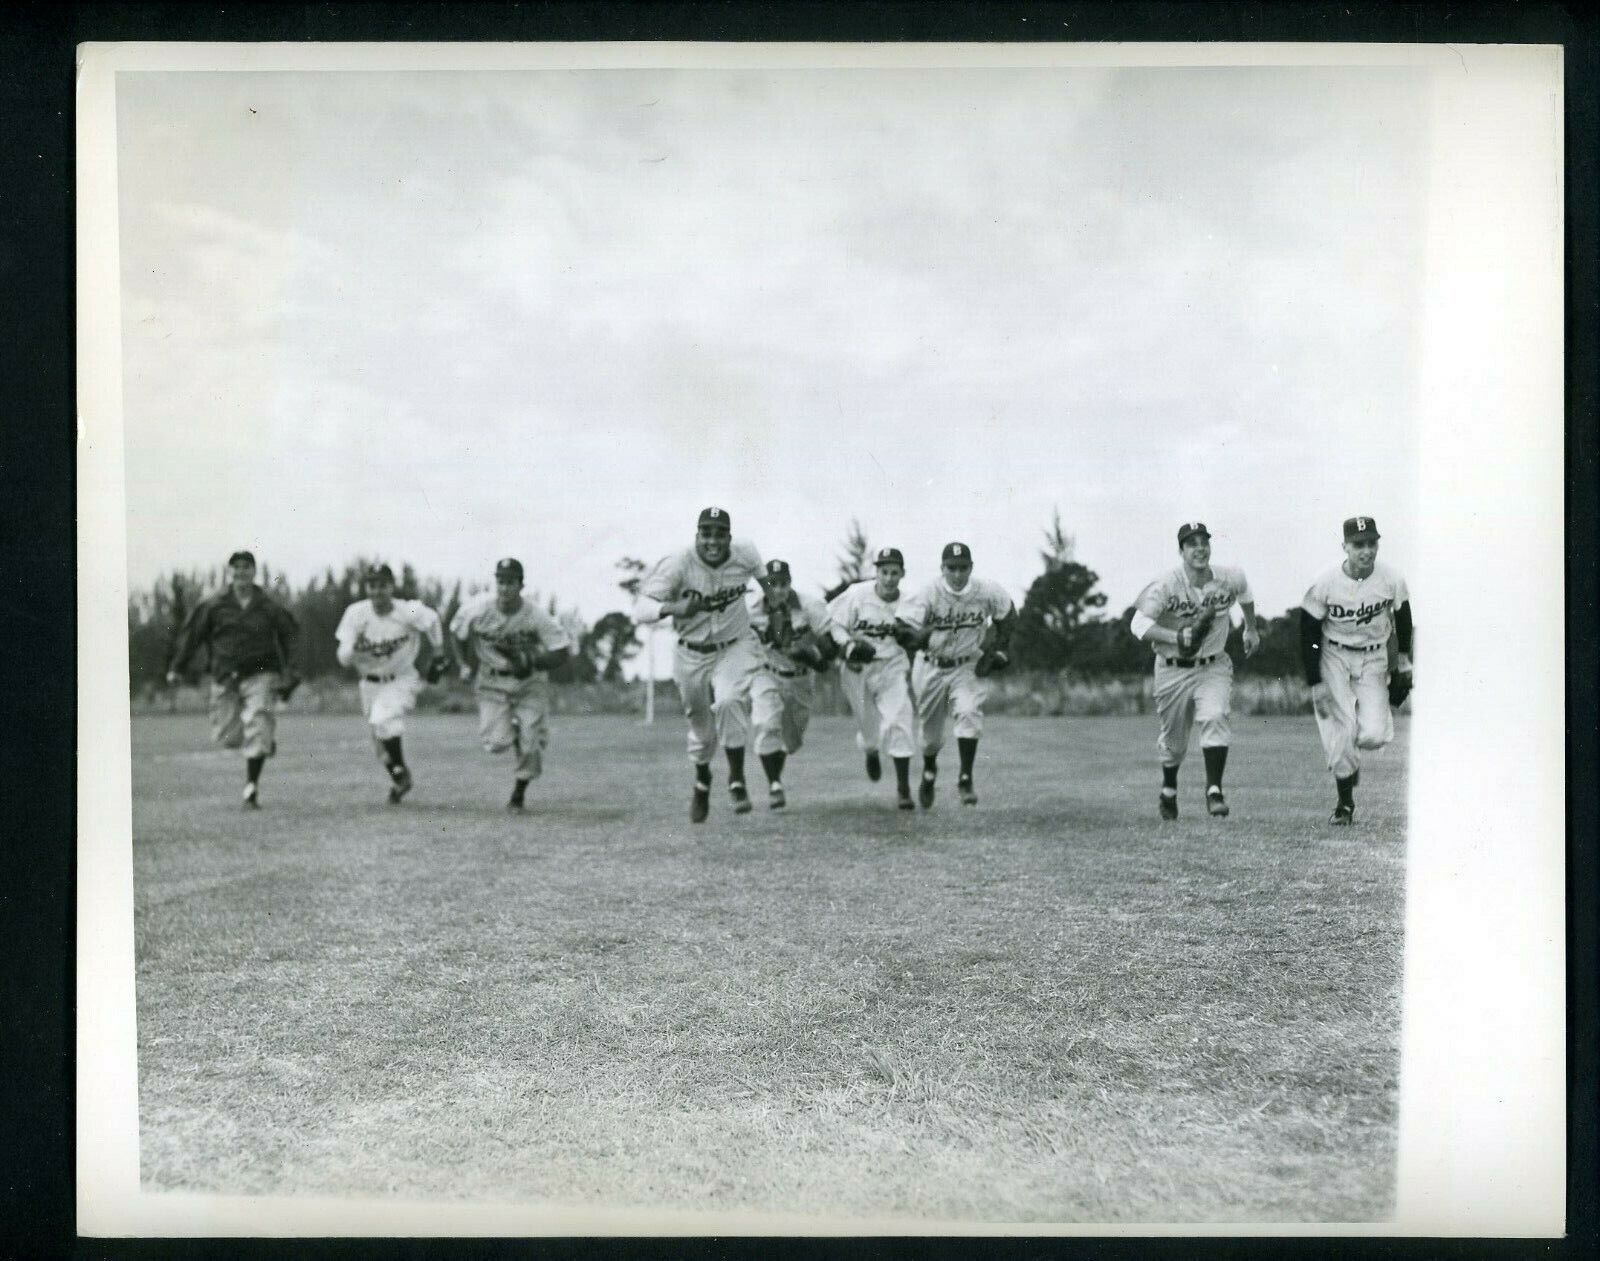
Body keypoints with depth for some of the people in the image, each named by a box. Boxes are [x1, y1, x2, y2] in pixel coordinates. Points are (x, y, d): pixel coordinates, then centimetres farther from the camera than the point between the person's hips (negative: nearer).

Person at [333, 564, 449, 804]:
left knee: (383, 719, -29)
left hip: (402, 681, -4)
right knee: (380, 741, 12)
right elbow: (343, 659, -15)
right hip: (371, 683, 4)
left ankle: (400, 773, -11)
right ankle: (399, 780, 37)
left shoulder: (409, 612, -20)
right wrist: (355, 648, -37)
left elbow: (433, 621, 3)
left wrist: (437, 657, 7)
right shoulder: (356, 613, -15)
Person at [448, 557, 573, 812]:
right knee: (496, 743, -11)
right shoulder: (478, 609, -19)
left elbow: (562, 653, -18)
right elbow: (457, 632, 2)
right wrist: (470, 664, -3)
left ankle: (519, 792, 21)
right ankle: (510, 730, 26)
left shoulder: (536, 616, -22)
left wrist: (532, 662, -29)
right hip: (491, 682, 1)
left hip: (530, 681, 0)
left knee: (531, 743, -4)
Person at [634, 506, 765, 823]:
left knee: (729, 701, -29)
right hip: (692, 654, 0)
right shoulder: (677, 565, -24)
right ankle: (702, 782, 44)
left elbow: (765, 578, 12)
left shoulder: (746, 555, -14)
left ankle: (737, 779, -14)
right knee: (702, 727, 12)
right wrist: (675, 608, -51)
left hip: (736, 647, 0)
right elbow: (640, 609, -33)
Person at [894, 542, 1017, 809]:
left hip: (969, 666, 0)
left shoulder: (987, 592, -15)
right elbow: (901, 627, -23)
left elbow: (1007, 616, 5)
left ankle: (965, 779, -14)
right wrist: (921, 636, -44)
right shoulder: (929, 593, -21)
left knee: (969, 713, -25)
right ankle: (929, 771, 43)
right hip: (932, 668, 0)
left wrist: (998, 650, -1)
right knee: (930, 731, 10)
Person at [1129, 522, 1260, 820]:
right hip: (1173, 670, -1)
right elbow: (1138, 624, -25)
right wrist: (1176, 637, -35)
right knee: (1173, 739, 11)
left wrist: (1251, 628, 29)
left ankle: (1214, 790, -20)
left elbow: (1245, 592, 18)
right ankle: (1168, 790, 39)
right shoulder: (1166, 585, -18)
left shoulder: (1230, 579, -7)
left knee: (1215, 717, -25)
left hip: (1213, 667, 1)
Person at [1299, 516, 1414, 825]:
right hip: (1334, 660, -2)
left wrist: (1404, 659, 14)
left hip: (1373, 660, 2)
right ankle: (1344, 804, 9)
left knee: (1375, 735, -13)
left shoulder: (1392, 581, -11)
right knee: (1341, 731, -10)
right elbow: (1309, 634, -10)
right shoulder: (1326, 584, -18)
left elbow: (1403, 618, 10)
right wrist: (1315, 683, -13)